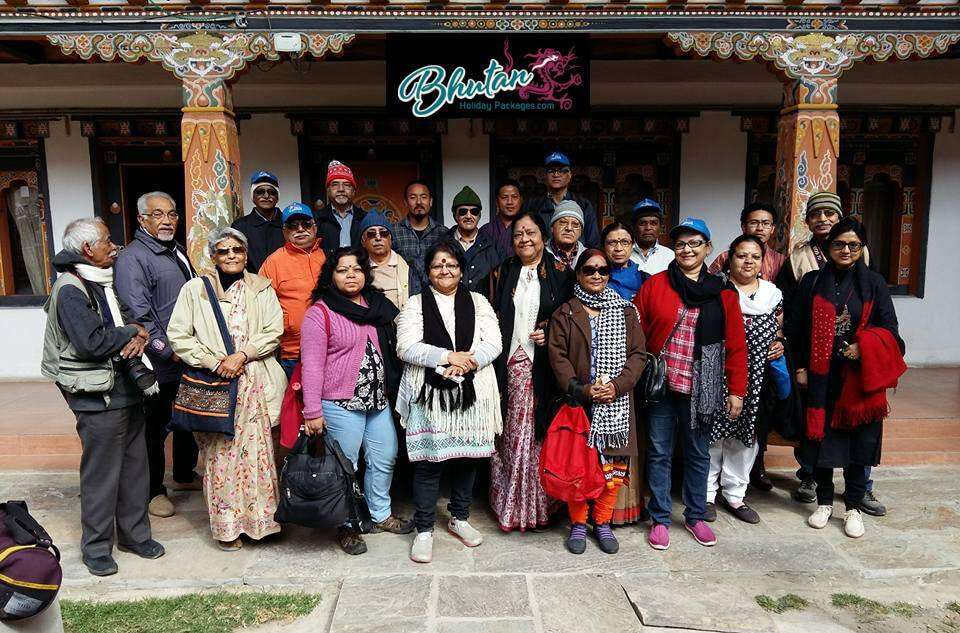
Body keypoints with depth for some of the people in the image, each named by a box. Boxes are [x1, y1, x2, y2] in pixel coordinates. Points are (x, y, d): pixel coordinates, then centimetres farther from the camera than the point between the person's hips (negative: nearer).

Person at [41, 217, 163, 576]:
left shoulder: (107, 282, 13)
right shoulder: (70, 290, -14)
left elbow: (130, 318, 15)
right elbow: (91, 342, -23)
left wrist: (139, 333, -8)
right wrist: (130, 333, -8)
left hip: (128, 389, 8)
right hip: (98, 397, -8)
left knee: (135, 467, 15)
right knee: (101, 474, 3)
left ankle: (134, 534, 29)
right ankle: (96, 547, 19)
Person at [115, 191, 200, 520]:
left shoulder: (177, 252, 14)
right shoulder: (132, 258, -13)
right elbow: (138, 315, -20)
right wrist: (168, 351, -19)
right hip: (159, 365, -8)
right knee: (155, 427, 5)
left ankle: (184, 474, 39)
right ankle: (154, 490, 20)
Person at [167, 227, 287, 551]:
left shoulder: (262, 289, 9)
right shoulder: (194, 289, 6)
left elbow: (273, 332, 1)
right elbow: (178, 335, 1)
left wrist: (241, 355, -11)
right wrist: (213, 363, -9)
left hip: (255, 384, 1)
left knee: (257, 452, 0)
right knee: (219, 454, 1)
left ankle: (259, 518, 13)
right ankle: (227, 525, 12)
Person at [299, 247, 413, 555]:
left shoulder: (378, 305, 8)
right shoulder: (321, 311, -10)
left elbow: (392, 349, 17)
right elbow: (312, 364, -12)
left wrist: (393, 390, 12)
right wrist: (312, 412, -15)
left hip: (379, 400, 6)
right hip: (341, 403, -6)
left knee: (385, 459, 15)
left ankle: (381, 514, 35)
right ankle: (345, 525, 25)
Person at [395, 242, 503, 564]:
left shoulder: (478, 302, 10)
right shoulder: (415, 304, 5)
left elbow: (493, 343, 0)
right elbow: (406, 347, -7)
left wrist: (466, 362, -17)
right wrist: (448, 357, -16)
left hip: (471, 393, 2)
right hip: (429, 394, -2)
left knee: (466, 455, 11)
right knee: (428, 460, -1)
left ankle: (459, 518, 30)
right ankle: (424, 529, 13)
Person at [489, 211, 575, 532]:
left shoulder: (561, 272, 4)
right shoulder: (503, 272, 11)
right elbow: (493, 317, 12)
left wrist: (550, 333, -9)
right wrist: (496, 358, 2)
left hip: (545, 366, -2)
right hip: (511, 364, 2)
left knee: (542, 432, 1)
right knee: (511, 434, 4)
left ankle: (539, 503, 16)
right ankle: (510, 504, 17)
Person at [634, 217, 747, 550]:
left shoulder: (723, 293, 2)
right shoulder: (655, 284, -1)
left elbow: (735, 344, 2)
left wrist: (736, 390, -1)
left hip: (700, 387, 1)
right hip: (660, 383, -1)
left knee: (698, 453, 14)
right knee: (659, 452, 7)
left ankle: (695, 516, 31)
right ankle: (660, 519, 21)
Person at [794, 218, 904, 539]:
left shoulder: (874, 282, 3)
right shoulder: (812, 281, 4)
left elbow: (889, 328, 4)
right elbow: (801, 329, 6)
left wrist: (864, 348, -14)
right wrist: (800, 367, 0)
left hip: (858, 376, 0)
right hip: (821, 374, 1)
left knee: (857, 440, 4)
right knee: (821, 436, 6)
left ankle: (854, 507, 19)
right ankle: (824, 502, 21)